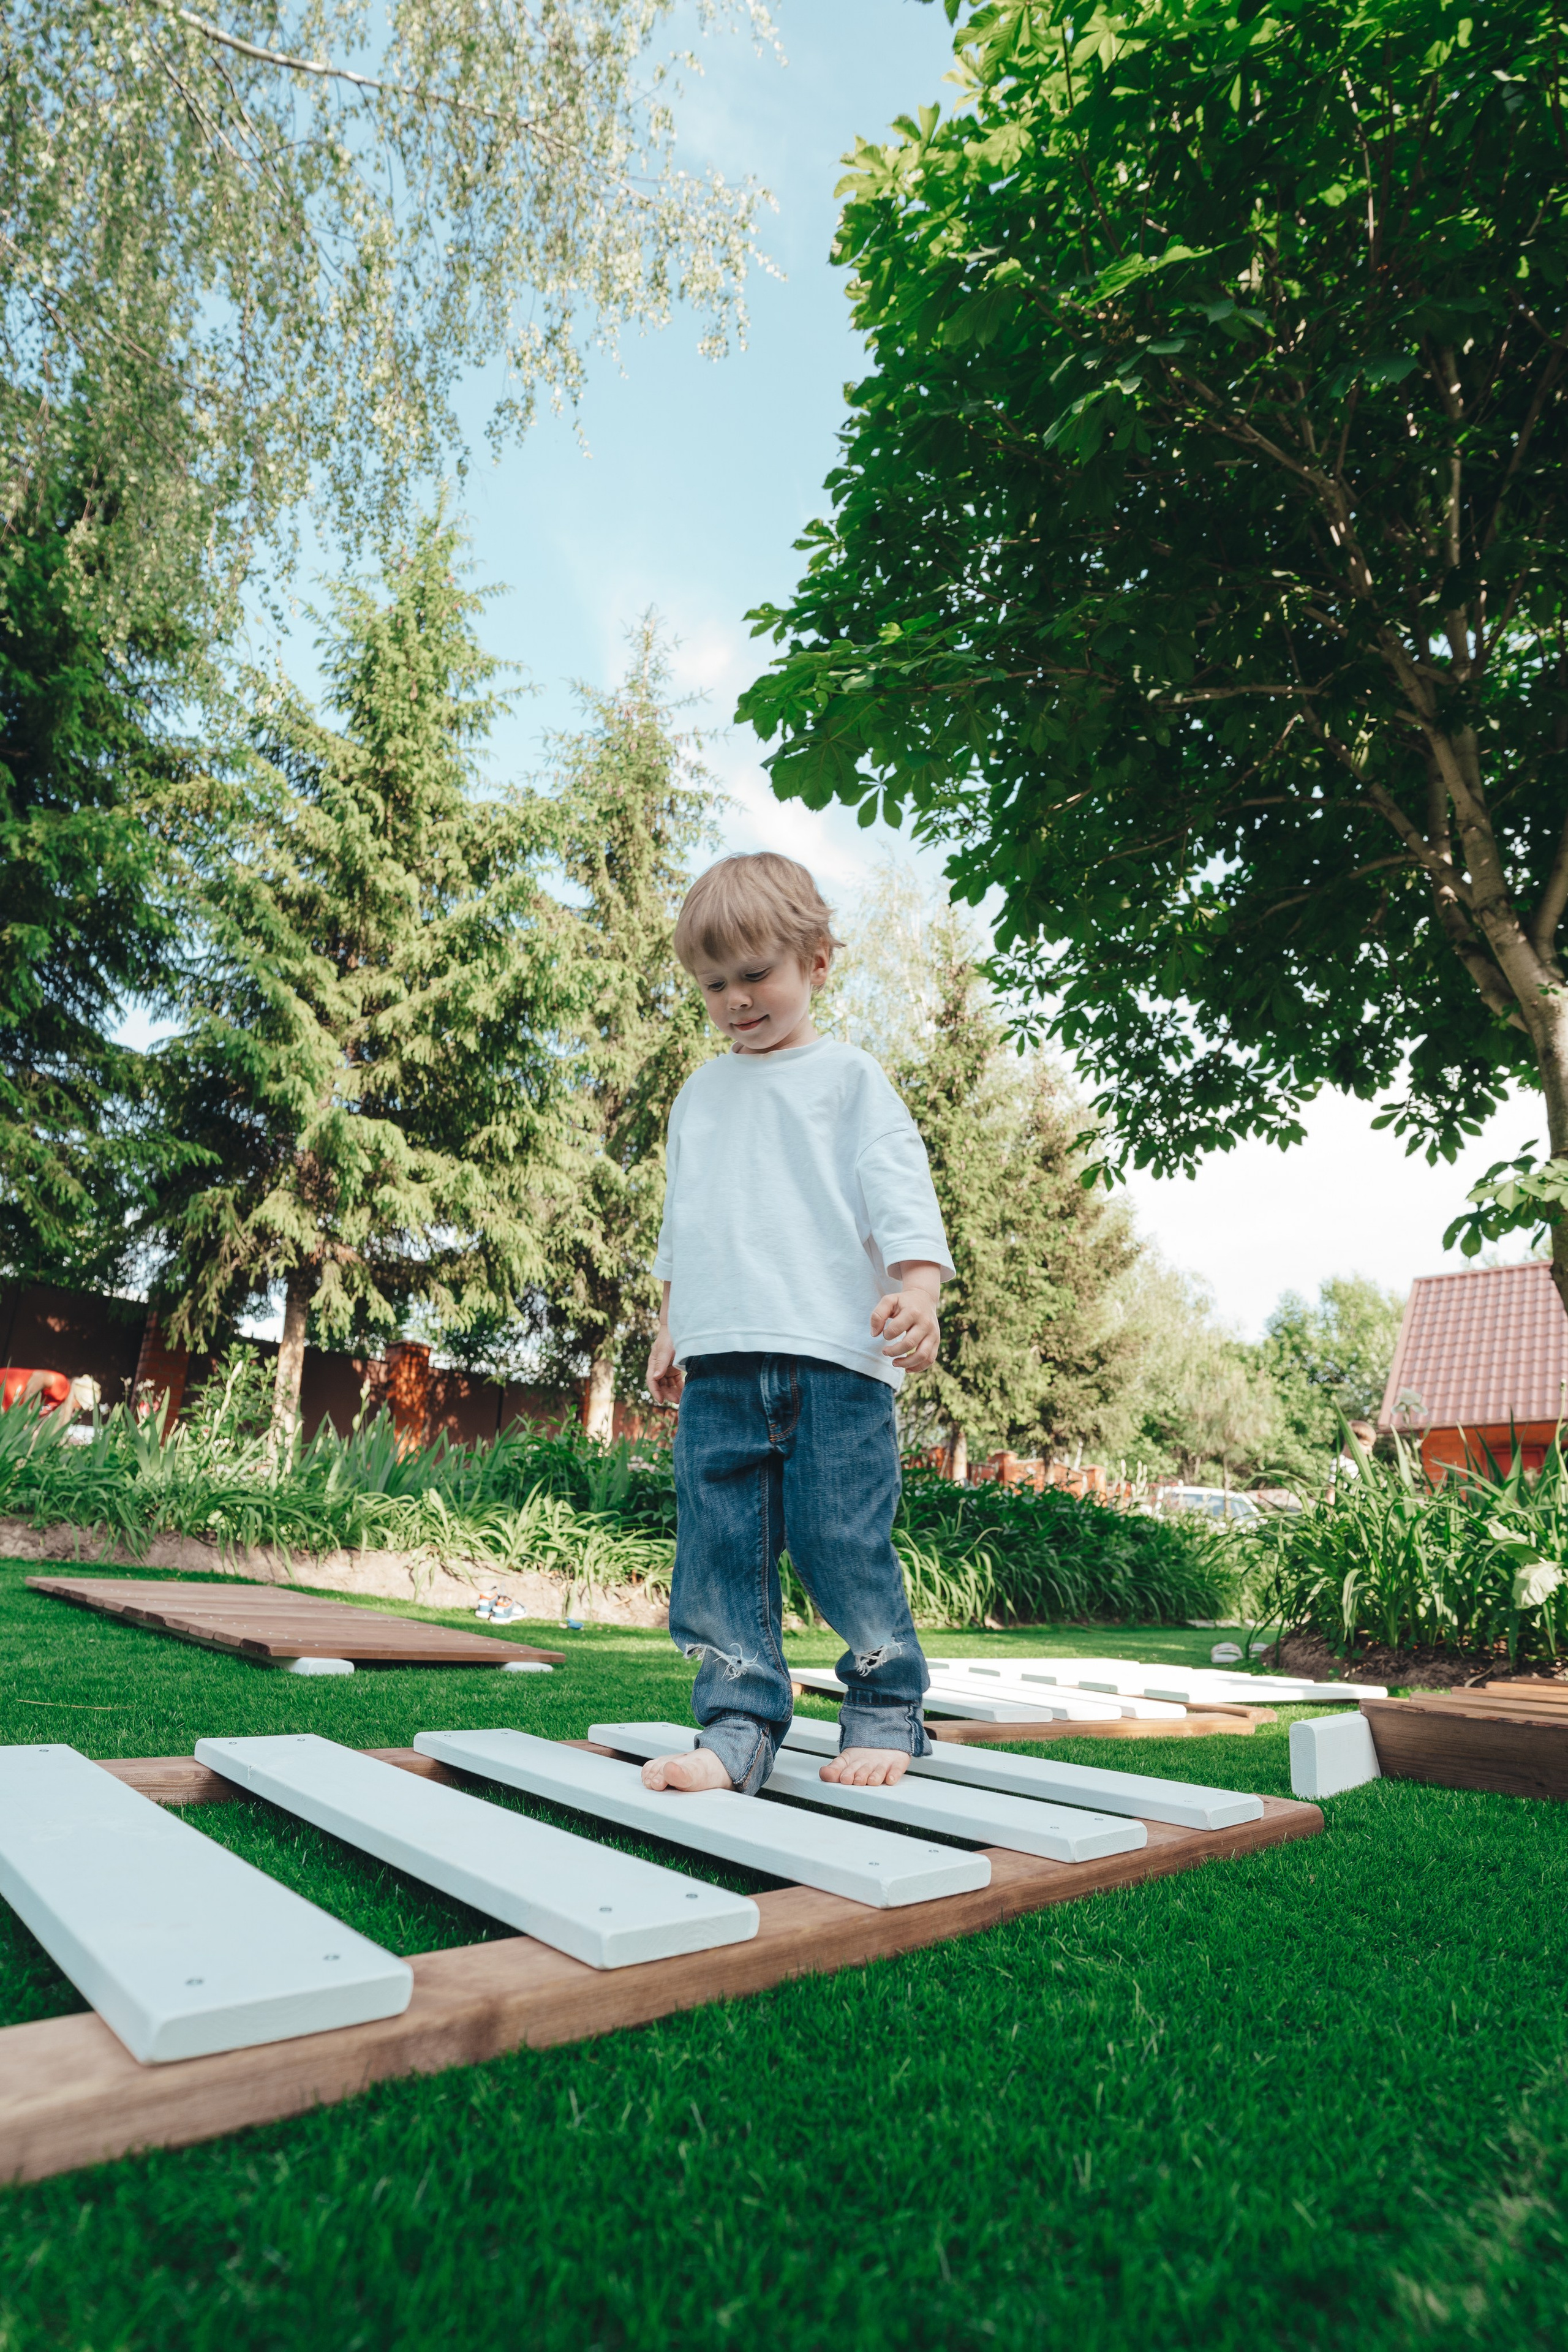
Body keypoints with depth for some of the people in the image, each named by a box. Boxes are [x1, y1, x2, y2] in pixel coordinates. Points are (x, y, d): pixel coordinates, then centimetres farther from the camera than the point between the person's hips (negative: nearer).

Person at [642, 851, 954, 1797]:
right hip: (720, 1363, 5)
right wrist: (671, 1325, 23)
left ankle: (887, 1713, 16)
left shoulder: (849, 1077, 8)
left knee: (845, 1544, -4)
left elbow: (899, 1191, -1)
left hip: (836, 1354, -4)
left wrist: (916, 1288, -17)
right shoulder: (700, 1096, 23)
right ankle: (739, 1727, 11)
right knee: (720, 1552, 1)